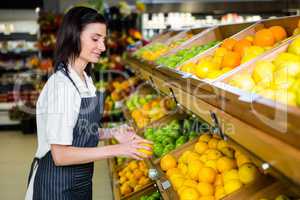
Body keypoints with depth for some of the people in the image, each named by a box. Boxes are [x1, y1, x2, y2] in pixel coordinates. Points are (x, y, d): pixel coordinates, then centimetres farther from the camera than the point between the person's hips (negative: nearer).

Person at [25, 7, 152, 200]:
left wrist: (111, 133, -3)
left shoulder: (86, 80, 5)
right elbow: (60, 154, -24)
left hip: (80, 180, 8)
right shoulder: (61, 84, -22)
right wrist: (117, 150, -23)